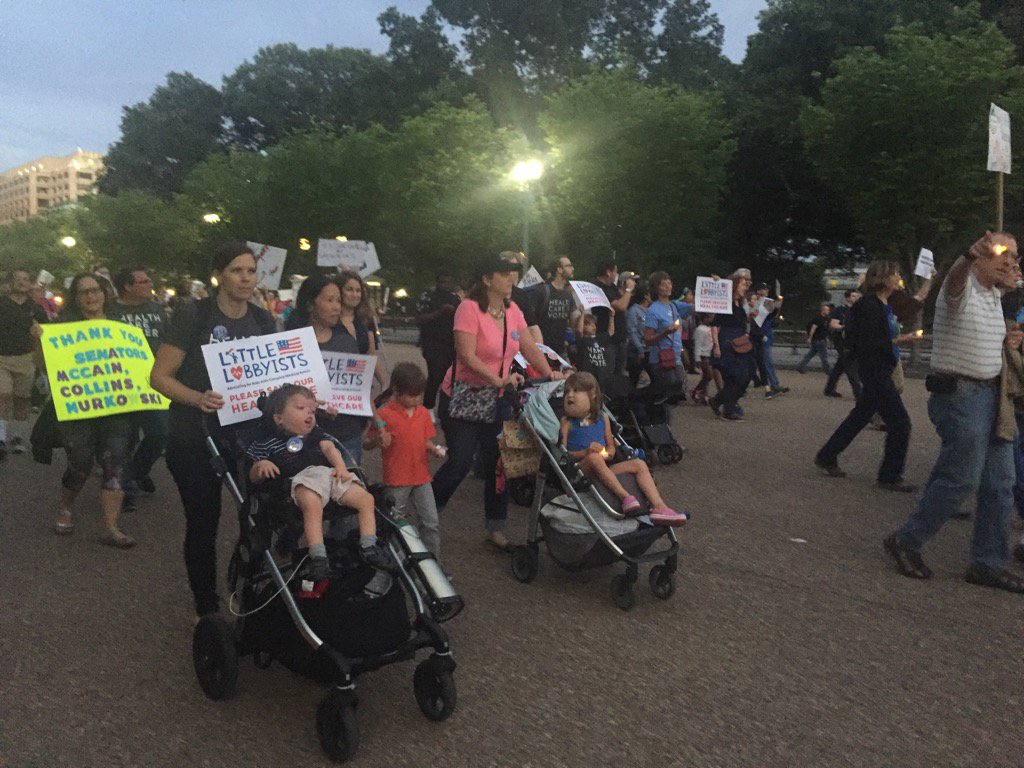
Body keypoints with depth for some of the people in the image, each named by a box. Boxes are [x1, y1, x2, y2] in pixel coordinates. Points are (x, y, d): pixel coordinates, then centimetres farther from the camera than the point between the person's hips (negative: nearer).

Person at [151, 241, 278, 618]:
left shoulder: (263, 320, 5)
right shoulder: (193, 314, -10)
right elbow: (160, 376, -11)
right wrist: (198, 399, -29)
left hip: (247, 434, 4)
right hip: (194, 440, -4)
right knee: (202, 523, 6)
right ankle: (207, 609, 24)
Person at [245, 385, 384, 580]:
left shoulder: (316, 433, 31)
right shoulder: (267, 441, 15)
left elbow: (329, 447, 13)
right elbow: (254, 478, 12)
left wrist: (341, 466, -7)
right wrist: (260, 466, -12)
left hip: (331, 474, 6)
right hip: (303, 478, -6)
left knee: (366, 498, -4)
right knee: (312, 506, -38)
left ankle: (368, 547, 2)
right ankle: (318, 557, -38)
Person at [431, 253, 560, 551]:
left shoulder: (512, 310, 6)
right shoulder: (469, 308, -15)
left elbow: (530, 348, 5)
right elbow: (467, 356, -22)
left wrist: (550, 374, -10)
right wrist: (499, 380, -29)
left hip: (496, 399, 6)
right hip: (465, 397, -6)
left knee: (498, 462, 7)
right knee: (460, 462, -5)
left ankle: (496, 528, 18)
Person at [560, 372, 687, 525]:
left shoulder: (602, 419, 16)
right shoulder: (567, 423, 3)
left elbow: (611, 445, 22)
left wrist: (609, 453, -3)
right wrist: (586, 452, -21)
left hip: (604, 470, 5)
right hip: (580, 469, -5)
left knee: (639, 464, -12)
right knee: (594, 458, -38)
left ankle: (659, 507, -25)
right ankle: (624, 496, -41)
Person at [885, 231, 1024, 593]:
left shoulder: (995, 296, 17)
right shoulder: (961, 288, -11)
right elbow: (955, 277, -37)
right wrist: (970, 255, -60)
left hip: (990, 394, 9)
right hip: (960, 396, -9)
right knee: (962, 479, -7)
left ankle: (987, 562, 18)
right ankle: (906, 542, 9)